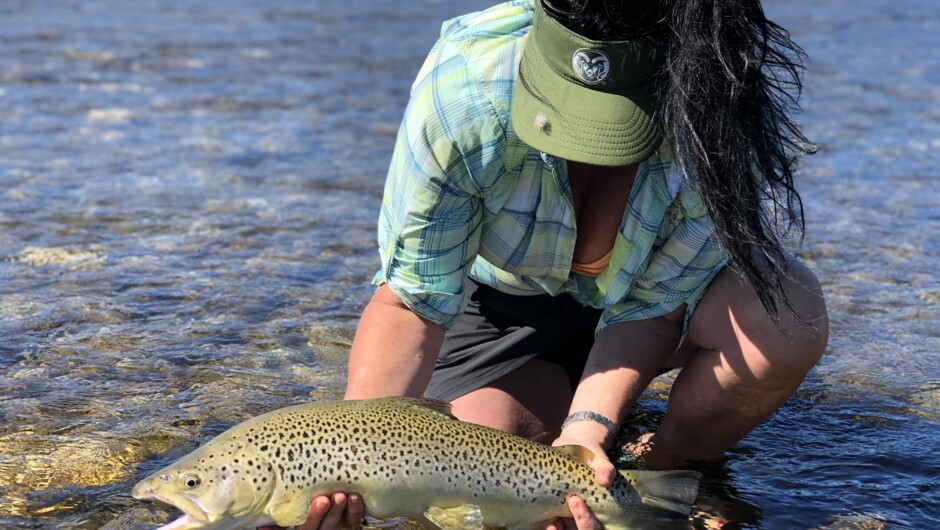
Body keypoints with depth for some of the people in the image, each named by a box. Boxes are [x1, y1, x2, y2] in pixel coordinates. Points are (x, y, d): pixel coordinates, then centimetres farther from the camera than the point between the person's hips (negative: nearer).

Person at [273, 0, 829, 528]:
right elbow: (412, 301, -31)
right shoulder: (461, 86, -37)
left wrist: (586, 431, -42)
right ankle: (554, 390, 18)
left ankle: (669, 464, -2)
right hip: (507, 293, 1)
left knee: (788, 321, -32)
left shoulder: (727, 117, -37)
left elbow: (652, 302, -26)